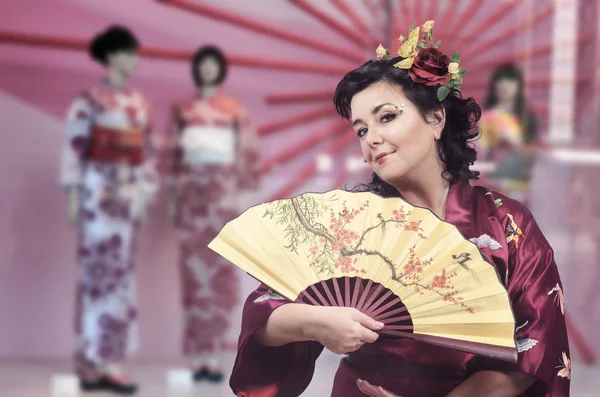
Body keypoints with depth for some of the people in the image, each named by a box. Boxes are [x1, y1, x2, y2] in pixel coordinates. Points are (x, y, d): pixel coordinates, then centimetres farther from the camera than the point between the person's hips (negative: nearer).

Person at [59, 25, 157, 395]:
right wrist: (73, 195, -11)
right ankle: (99, 361, -8)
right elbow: (74, 148, -8)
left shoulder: (140, 103, 13)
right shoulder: (90, 100, -6)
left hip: (130, 194, 7)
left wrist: (147, 191, 12)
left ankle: (105, 359, 10)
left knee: (120, 272, 6)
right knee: (102, 271, -9)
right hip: (99, 191, -7)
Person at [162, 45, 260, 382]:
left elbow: (249, 153, 3)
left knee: (220, 270, -5)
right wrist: (173, 196, 5)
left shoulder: (236, 110, 4)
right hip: (191, 193, 2)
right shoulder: (183, 110, 9)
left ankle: (212, 352, -3)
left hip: (223, 193, -1)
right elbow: (173, 154, 10)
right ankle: (199, 354, 1)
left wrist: (243, 193, -4)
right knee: (193, 270, -2)